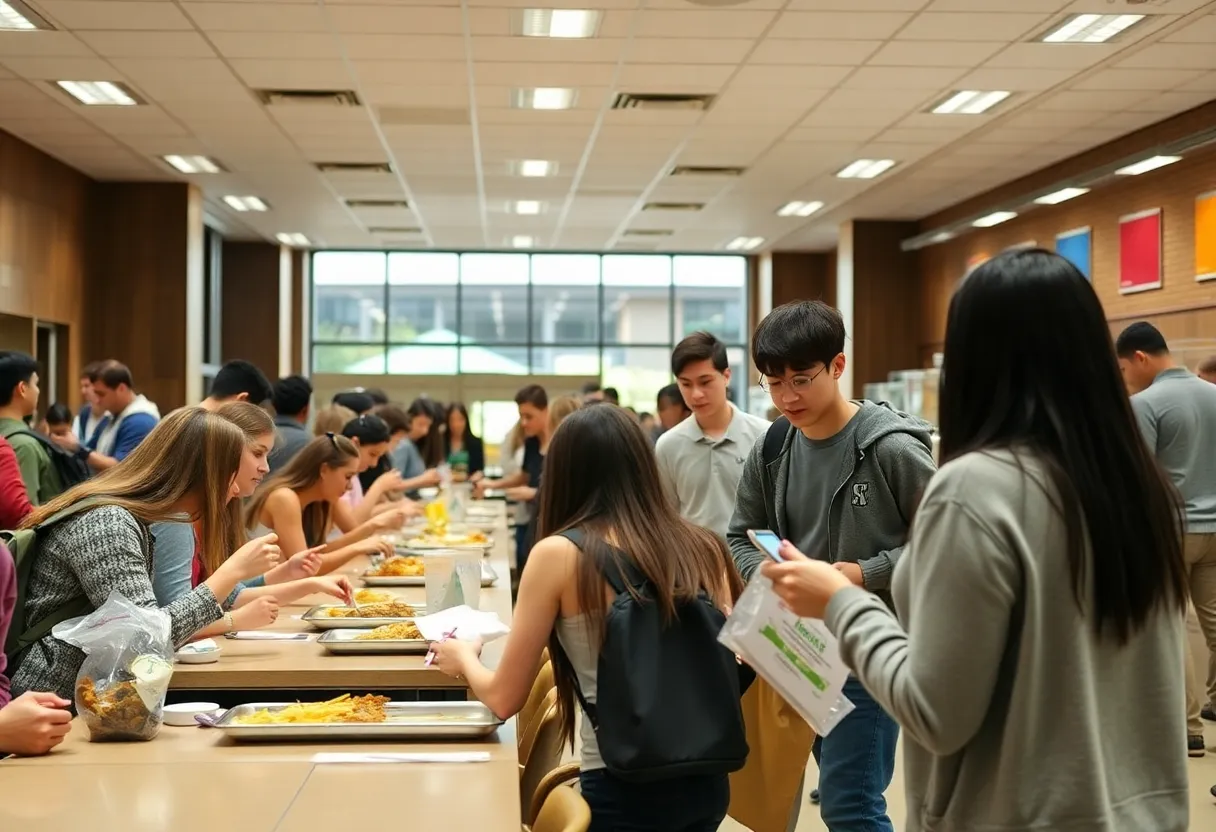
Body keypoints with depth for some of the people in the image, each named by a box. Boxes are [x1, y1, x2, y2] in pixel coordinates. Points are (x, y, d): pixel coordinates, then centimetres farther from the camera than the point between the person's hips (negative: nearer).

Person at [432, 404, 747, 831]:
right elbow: (723, 665, 10)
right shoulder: (703, 548, 0)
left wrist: (464, 657, 18)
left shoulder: (559, 554, -9)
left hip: (623, 789, -5)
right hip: (707, 778, 5)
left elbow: (504, 698, -2)